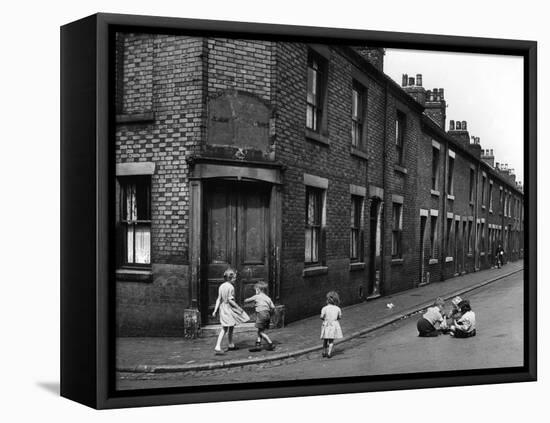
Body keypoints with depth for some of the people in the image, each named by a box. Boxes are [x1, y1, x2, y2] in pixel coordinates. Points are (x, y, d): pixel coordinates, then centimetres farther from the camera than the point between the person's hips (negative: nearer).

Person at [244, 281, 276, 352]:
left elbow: (247, 300, 12)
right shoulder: (267, 298, 15)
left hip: (261, 313, -7)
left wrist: (245, 301, 34)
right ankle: (258, 345, 9)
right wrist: (269, 314, 20)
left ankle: (270, 344, -4)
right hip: (267, 314, 7)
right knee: (260, 331, 11)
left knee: (261, 331, -2)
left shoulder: (256, 297, 0)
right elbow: (273, 307, 7)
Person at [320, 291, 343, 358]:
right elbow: (340, 317, 3)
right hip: (334, 325, 1)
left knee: (325, 340, 16)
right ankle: (329, 353, 3)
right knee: (331, 340, 8)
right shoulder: (338, 309, -4)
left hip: (326, 325, -1)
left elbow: (322, 317, -12)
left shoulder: (324, 308, -11)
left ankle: (324, 352, 23)